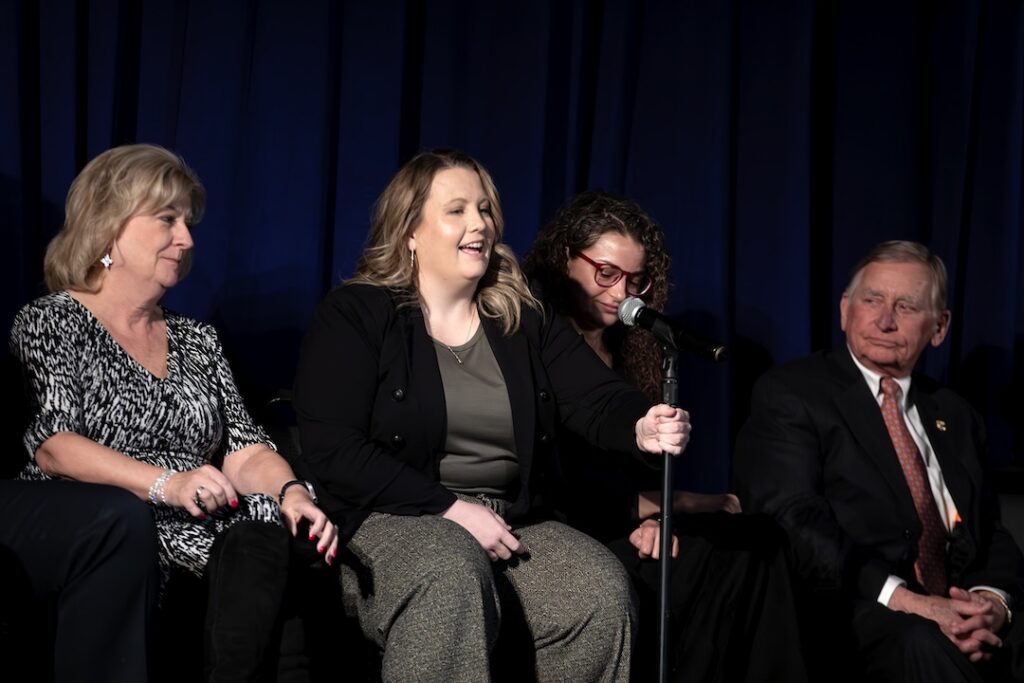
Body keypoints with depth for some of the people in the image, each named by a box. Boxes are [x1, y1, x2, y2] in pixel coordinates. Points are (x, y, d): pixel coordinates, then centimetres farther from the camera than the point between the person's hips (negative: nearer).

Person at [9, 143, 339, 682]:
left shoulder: (196, 340, 25)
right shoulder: (51, 323, 8)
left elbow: (244, 449, 14)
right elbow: (50, 447, -8)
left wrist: (291, 491, -10)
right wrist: (166, 484, -22)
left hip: (195, 543, 4)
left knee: (266, 532, -29)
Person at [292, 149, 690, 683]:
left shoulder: (527, 323, 14)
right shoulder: (354, 315, 0)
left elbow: (598, 399, 0)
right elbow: (332, 449, -11)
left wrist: (642, 428, -26)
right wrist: (451, 509, -17)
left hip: (511, 524, 5)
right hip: (390, 522, -4)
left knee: (602, 587, -24)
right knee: (453, 573, -38)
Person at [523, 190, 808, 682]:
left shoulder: (629, 346, 17)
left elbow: (642, 461, 13)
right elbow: (553, 481, -14)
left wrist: (653, 514, -11)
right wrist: (673, 503, -11)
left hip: (623, 525, 7)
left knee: (756, 541, -15)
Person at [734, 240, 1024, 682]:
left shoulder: (954, 417, 23)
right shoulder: (789, 394, 3)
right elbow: (794, 524, -10)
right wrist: (902, 599, -22)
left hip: (959, 611, 5)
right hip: (856, 613, -5)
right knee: (923, 644, -36)